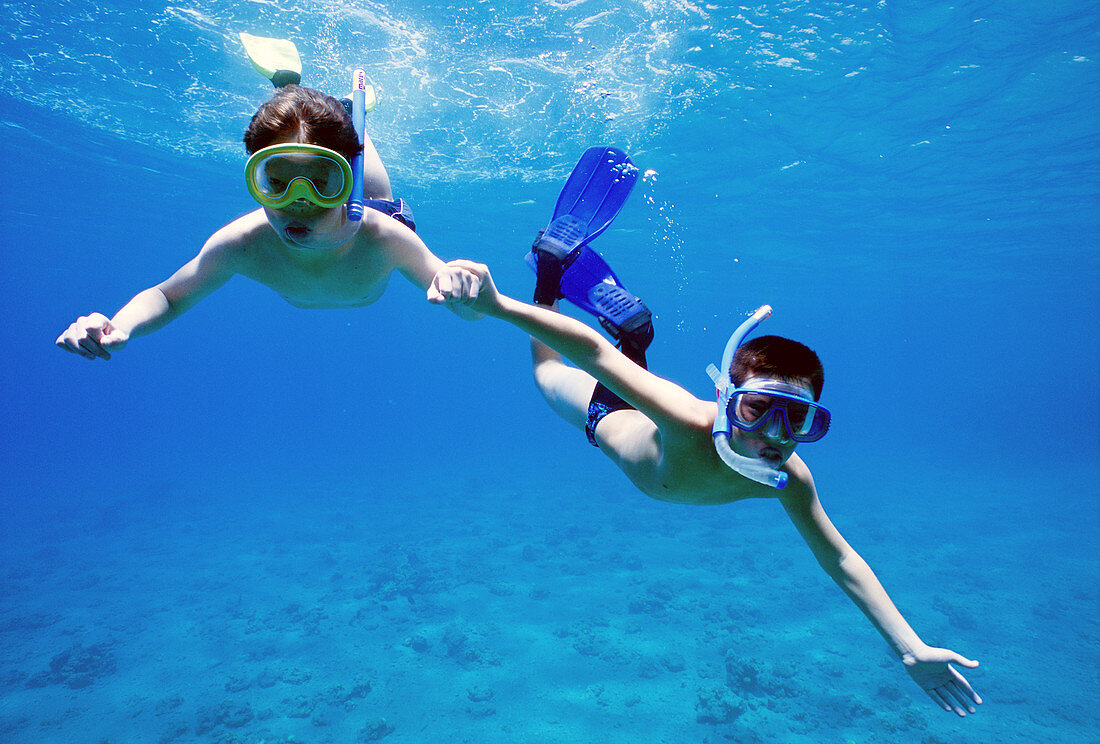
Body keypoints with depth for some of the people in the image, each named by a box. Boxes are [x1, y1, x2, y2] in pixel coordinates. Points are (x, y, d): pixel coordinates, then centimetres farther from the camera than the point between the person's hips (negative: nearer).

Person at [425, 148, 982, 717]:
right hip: (611, 421, -4)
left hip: (651, 412, 5)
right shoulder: (692, 423, -51)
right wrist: (495, 305, -74)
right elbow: (592, 353, -61)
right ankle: (554, 268, 38)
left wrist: (910, 649, -23)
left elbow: (841, 560, -20)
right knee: (547, 371, 26)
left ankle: (574, 268, 49)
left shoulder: (789, 478, -34)